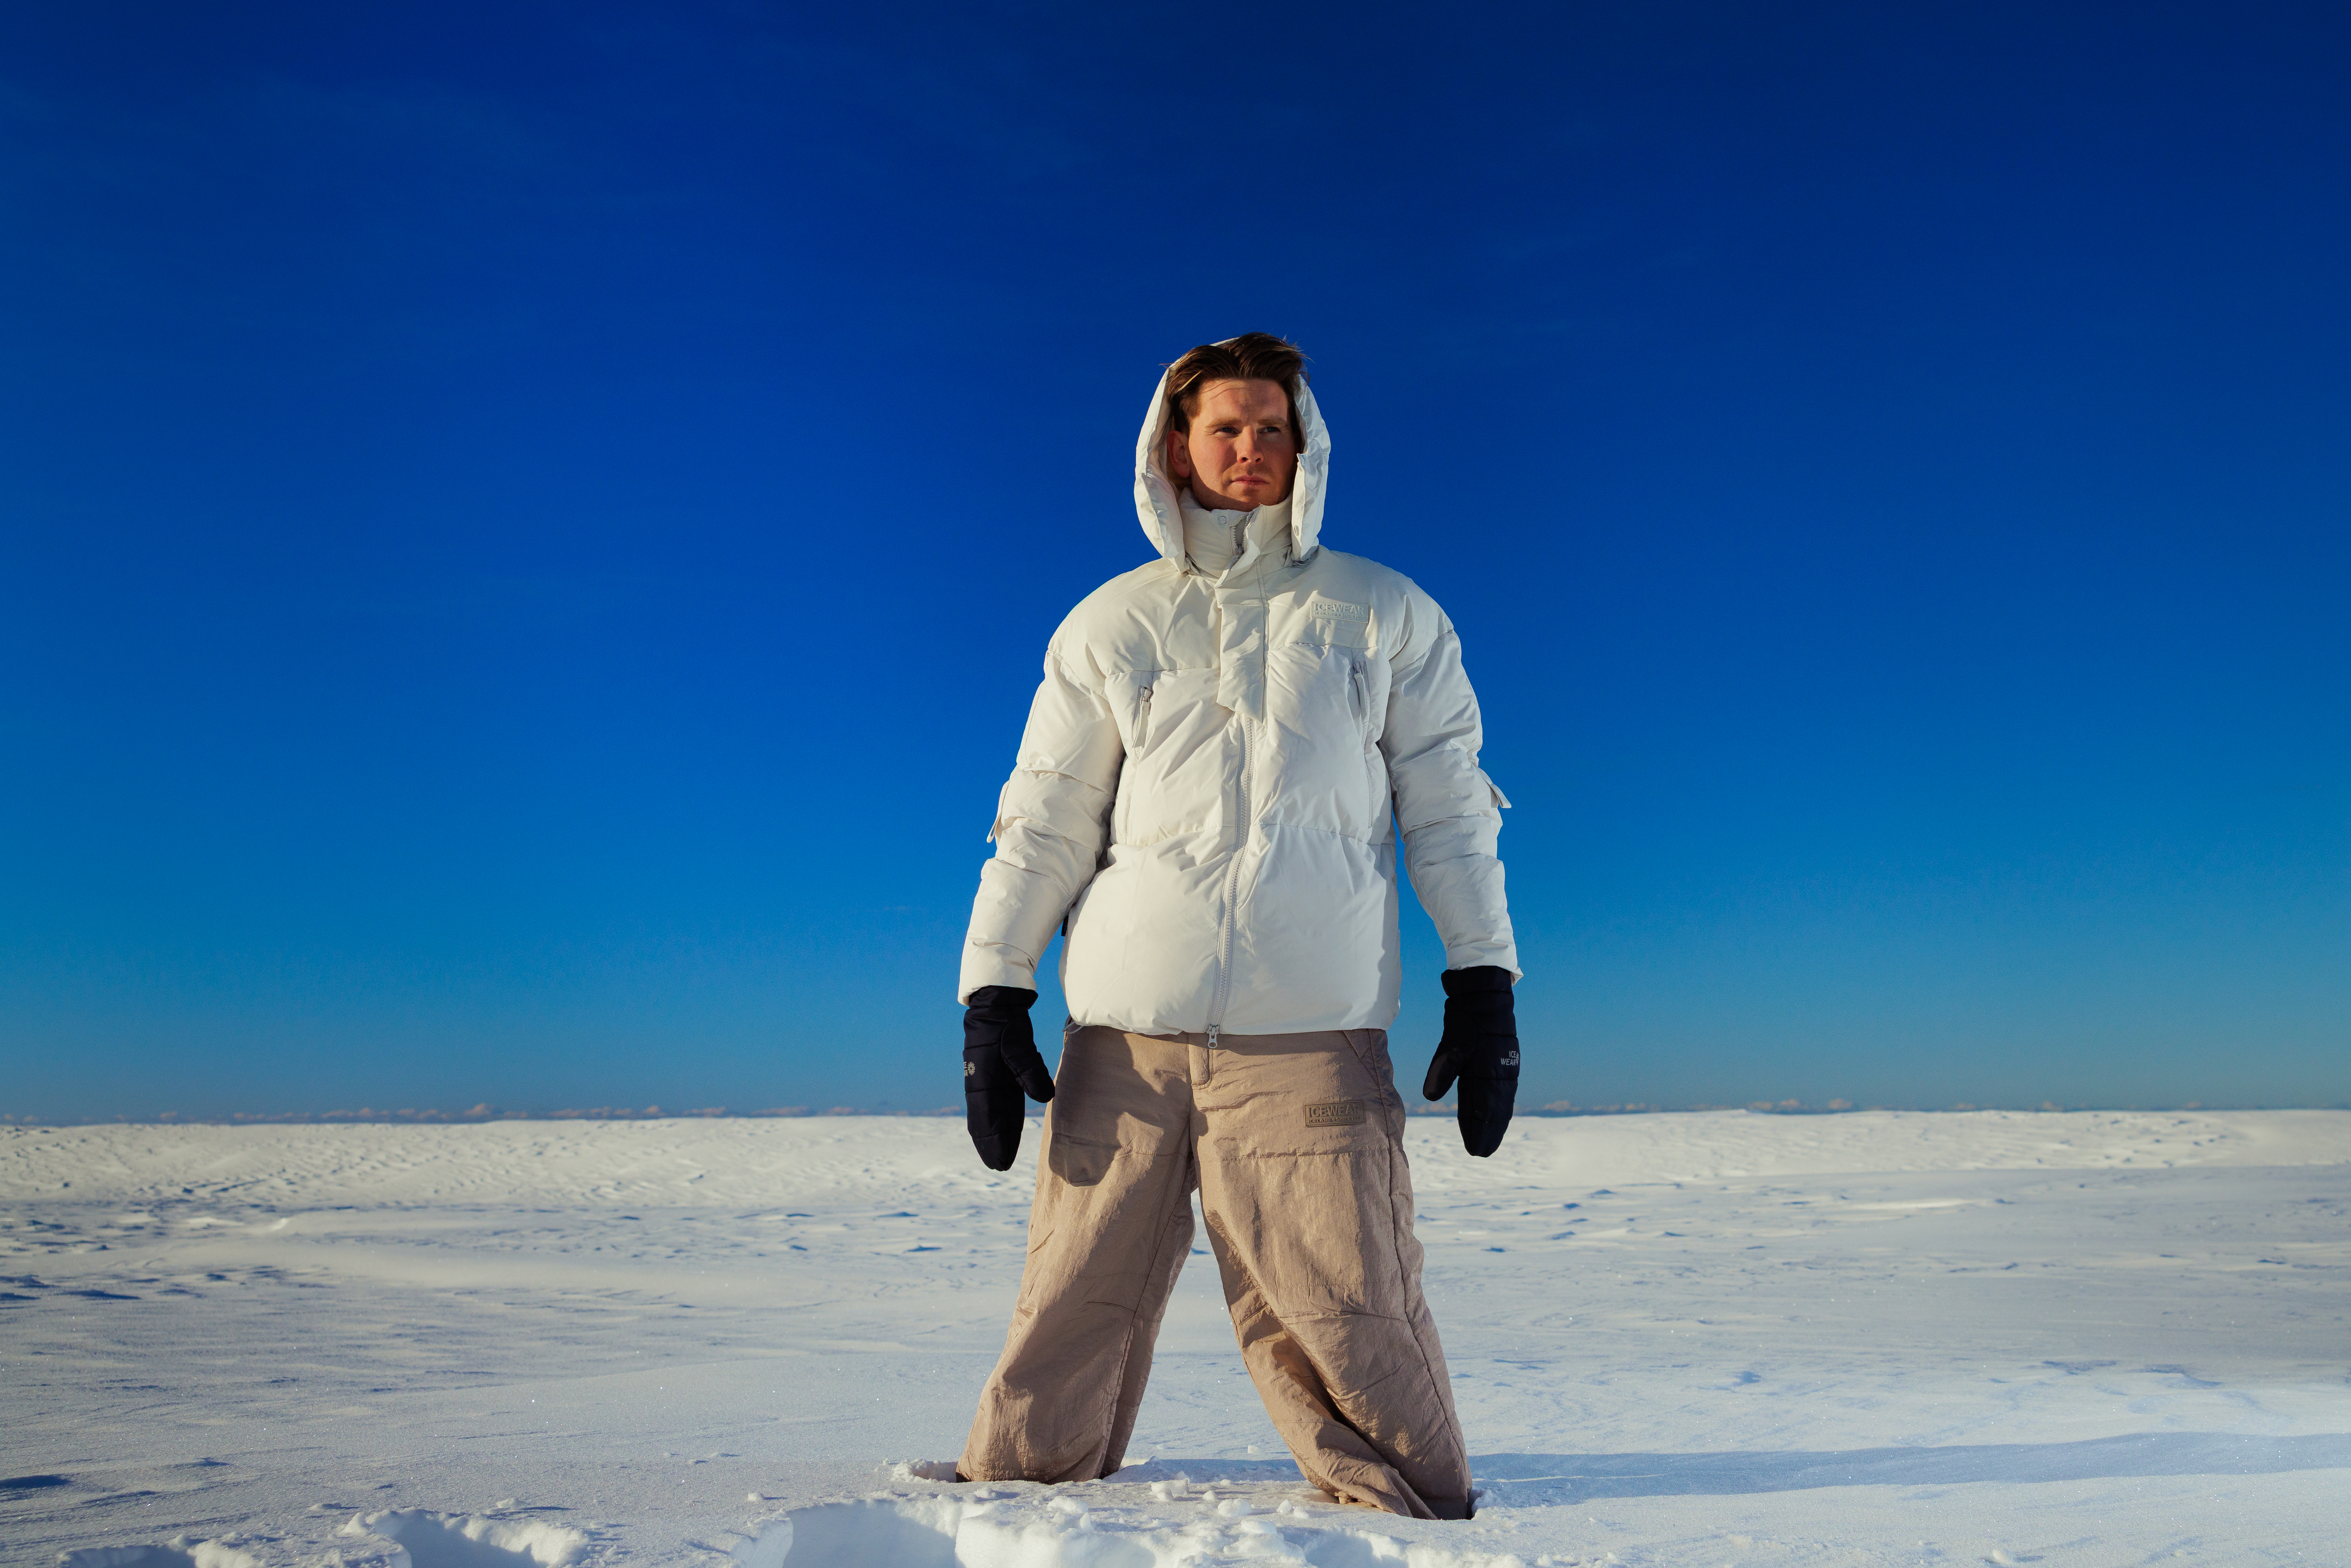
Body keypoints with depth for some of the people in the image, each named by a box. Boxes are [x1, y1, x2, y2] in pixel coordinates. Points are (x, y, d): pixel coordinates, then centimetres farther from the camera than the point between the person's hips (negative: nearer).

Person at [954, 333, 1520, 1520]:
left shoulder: (1387, 616, 11)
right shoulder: (1110, 624, 13)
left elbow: (1451, 809, 10)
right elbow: (1042, 823, 12)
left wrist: (1484, 989, 2)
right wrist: (993, 999, 4)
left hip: (1312, 1035, -1)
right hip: (1123, 1034, 2)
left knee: (1349, 1329, -5)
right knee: (1071, 1318, 5)